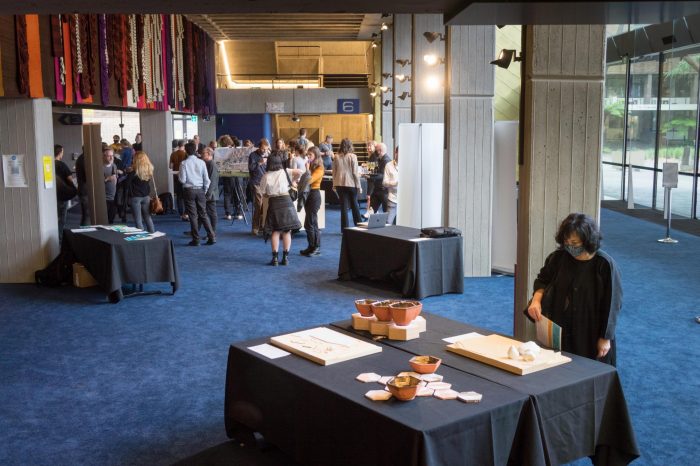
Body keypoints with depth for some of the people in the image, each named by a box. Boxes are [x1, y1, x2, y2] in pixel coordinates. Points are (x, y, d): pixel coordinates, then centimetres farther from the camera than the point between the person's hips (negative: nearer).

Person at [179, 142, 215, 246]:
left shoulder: (184, 163, -8)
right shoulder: (201, 162, -1)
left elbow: (182, 180, -9)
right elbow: (206, 179, 1)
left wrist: (178, 175, 11)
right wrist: (205, 190, 13)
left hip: (189, 190, -3)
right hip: (200, 190, 3)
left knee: (193, 216, 3)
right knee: (203, 214, 11)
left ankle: (196, 240, 6)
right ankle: (212, 237, 7)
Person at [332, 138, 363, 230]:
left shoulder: (336, 157, 0)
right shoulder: (352, 157, -9)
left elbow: (334, 172, 5)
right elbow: (355, 172, -9)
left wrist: (334, 185, 14)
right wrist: (358, 186, -2)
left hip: (340, 184, 2)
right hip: (351, 184, -2)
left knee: (343, 206, 6)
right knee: (355, 205, 13)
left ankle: (344, 228, 6)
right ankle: (358, 226, 19)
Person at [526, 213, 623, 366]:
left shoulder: (604, 265, -16)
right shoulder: (558, 257, -5)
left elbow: (612, 303, -11)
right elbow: (543, 280, 11)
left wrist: (605, 338, -9)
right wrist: (536, 300, -9)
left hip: (590, 336, -3)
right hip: (558, 331, 4)